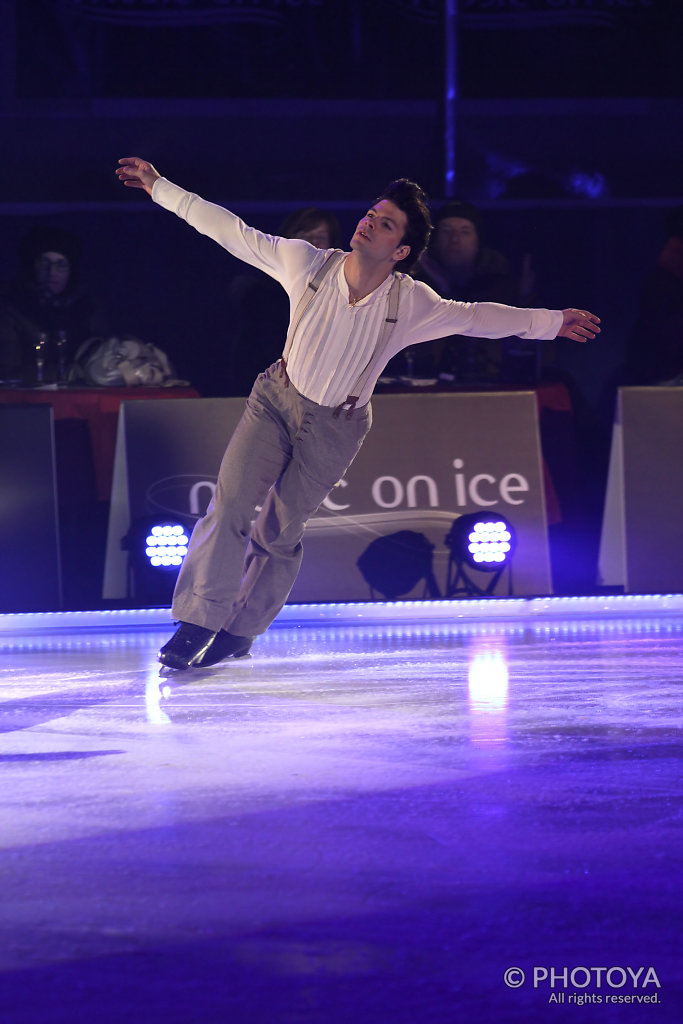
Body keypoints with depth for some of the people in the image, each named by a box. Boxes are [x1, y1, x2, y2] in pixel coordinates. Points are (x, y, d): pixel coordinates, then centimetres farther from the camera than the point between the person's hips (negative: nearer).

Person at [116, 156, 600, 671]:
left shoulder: (411, 304, -18)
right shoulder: (308, 264, -17)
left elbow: (477, 317, -3)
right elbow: (230, 231, -11)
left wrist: (551, 320, 2)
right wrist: (160, 187, -10)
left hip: (335, 428, -1)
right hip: (277, 399, 1)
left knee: (278, 531, 4)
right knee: (230, 505, -14)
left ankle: (240, 630, 25)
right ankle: (199, 623, -5)